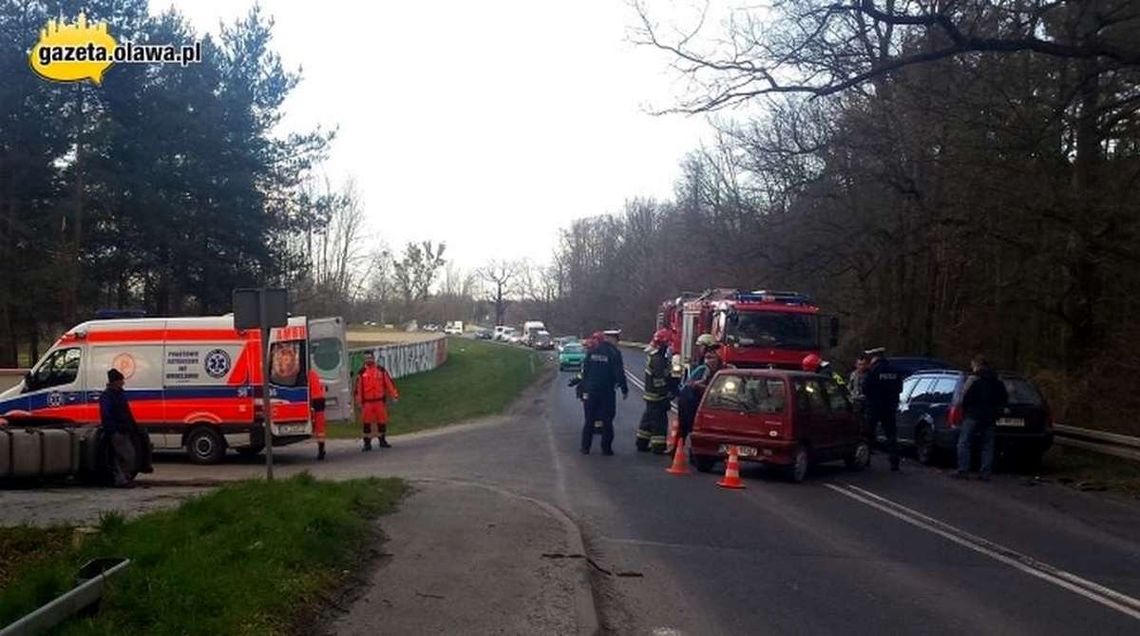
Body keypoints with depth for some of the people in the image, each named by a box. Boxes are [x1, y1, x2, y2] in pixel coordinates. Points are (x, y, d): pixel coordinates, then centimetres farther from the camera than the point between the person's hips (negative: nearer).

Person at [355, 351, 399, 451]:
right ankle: (367, 443, 6)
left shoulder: (381, 370, 5)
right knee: (367, 423, -1)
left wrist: (394, 395, 1)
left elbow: (389, 383, 5)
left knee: (382, 421, 7)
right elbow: (358, 388, 4)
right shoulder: (362, 373, 3)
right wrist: (358, 402, 2)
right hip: (367, 402, -1)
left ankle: (382, 441, 21)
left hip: (380, 401, 1)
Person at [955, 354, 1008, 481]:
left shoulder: (973, 378, -9)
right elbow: (1004, 398, 13)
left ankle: (963, 469, -9)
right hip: (990, 418, 6)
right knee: (987, 445, 9)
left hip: (973, 415, -6)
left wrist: (965, 410, 0)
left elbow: (966, 397, -14)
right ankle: (985, 473, 6)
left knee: (963, 442, -2)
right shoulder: (997, 380, 11)